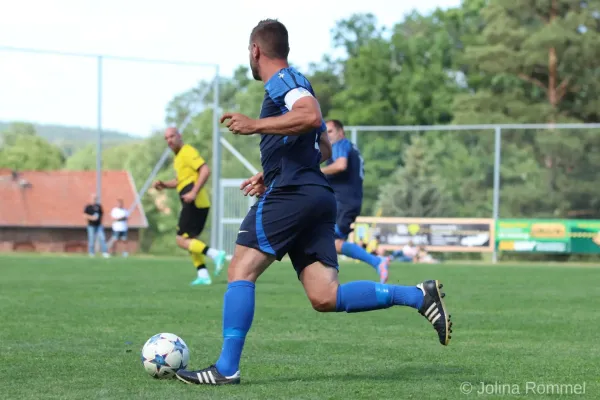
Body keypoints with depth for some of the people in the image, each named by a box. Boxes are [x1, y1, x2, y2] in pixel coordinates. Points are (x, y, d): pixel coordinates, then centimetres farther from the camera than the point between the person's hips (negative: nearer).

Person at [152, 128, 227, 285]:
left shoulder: (187, 152, -9)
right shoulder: (179, 156, 21)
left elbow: (205, 171, -20)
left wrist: (194, 193, -26)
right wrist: (164, 185, 15)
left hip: (195, 202, -10)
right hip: (198, 204, 10)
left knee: (182, 240, -10)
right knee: (190, 239, 14)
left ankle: (215, 254, -21)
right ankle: (203, 275, 9)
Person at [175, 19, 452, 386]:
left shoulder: (283, 81, -2)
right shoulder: (293, 85, 29)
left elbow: (311, 116, -23)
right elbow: (324, 149, 34)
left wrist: (255, 125, -20)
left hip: (291, 194, -9)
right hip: (317, 196, 9)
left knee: (240, 273, -7)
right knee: (325, 297, 0)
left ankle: (227, 368, -11)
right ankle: (418, 296, -6)